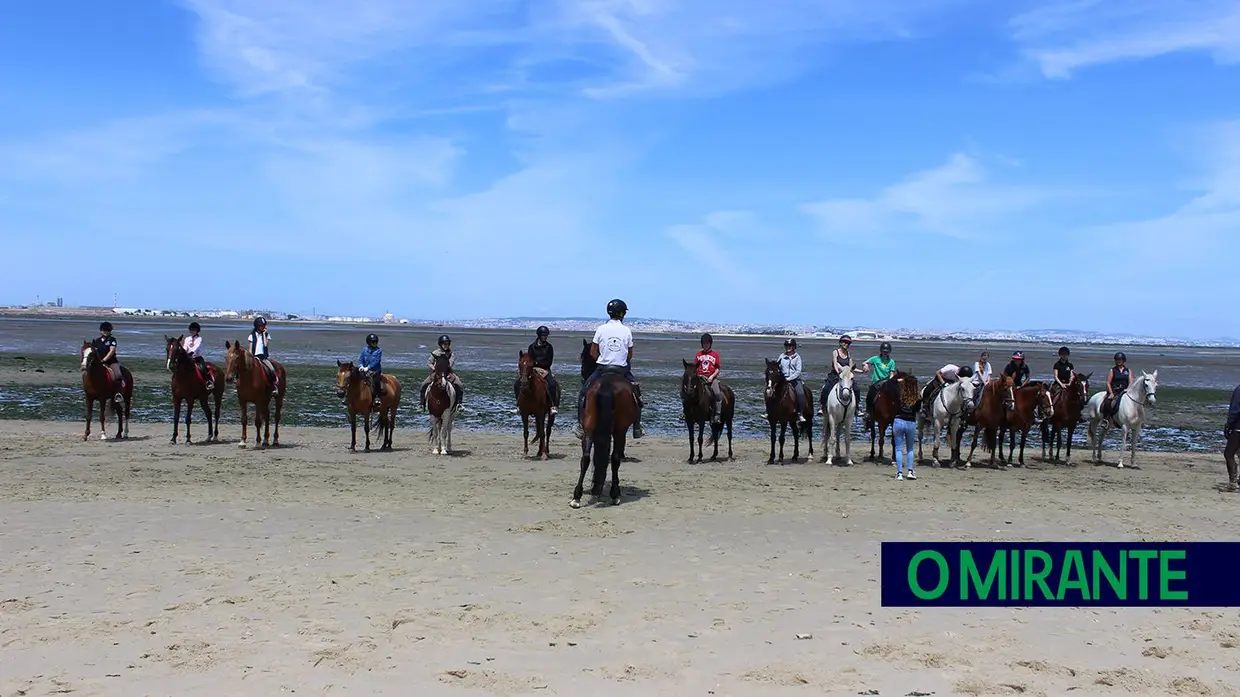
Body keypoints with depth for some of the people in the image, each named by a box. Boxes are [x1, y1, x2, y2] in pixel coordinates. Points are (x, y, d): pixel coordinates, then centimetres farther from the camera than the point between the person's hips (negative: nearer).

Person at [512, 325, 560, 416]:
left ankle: (554, 406, -28)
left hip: (545, 370, -3)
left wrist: (537, 363, -10)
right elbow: (530, 361, 5)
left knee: (552, 384, -33)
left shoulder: (549, 347, 0)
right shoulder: (532, 347, 5)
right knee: (517, 383, -12)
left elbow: (549, 362, -4)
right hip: (533, 369, 3)